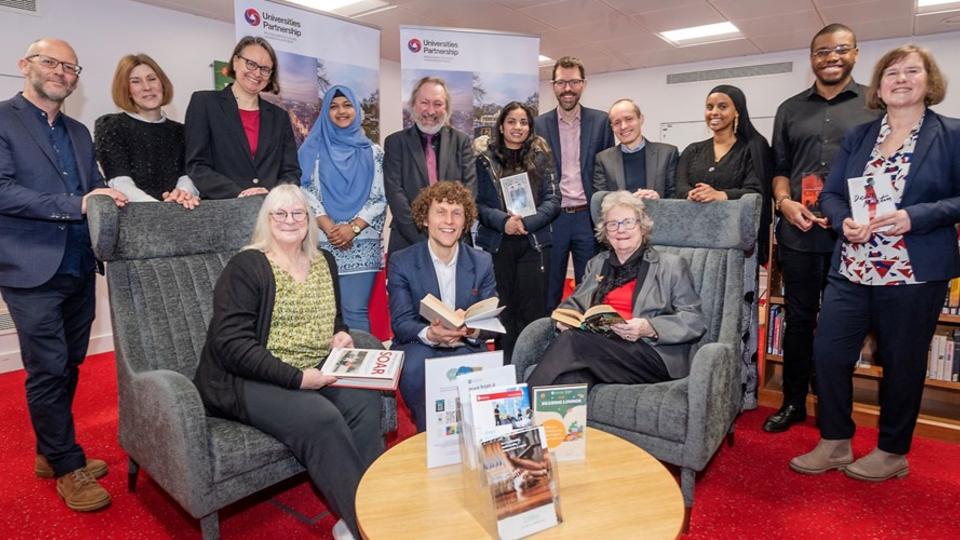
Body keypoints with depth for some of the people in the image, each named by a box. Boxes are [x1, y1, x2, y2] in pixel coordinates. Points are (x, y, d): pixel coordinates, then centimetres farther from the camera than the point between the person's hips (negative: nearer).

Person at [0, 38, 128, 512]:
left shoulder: (78, 132, 15)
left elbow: (96, 189, 13)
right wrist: (77, 205, -23)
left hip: (80, 270, 6)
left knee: (68, 367, 14)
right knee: (49, 371, 0)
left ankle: (51, 454, 31)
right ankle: (68, 468, 15)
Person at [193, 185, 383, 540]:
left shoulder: (324, 262, 12)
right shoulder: (246, 267, -8)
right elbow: (231, 345, -16)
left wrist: (340, 335, 2)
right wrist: (296, 377, -23)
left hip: (315, 372, 6)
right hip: (249, 380, -5)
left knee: (364, 400, -24)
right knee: (321, 417, -31)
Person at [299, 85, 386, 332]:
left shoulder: (372, 152, 11)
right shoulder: (312, 149, 10)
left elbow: (380, 198, 3)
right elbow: (305, 193, 0)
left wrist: (353, 228, -11)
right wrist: (330, 228, -13)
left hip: (362, 245, 0)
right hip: (323, 244, 0)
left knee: (356, 310, -4)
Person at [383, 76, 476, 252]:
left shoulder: (461, 141, 7)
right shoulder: (395, 142, 3)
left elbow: (469, 188, -1)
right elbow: (395, 193, -6)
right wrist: (423, 238, -15)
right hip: (408, 241, -1)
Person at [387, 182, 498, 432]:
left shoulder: (483, 262, 6)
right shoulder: (401, 262, -1)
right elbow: (400, 322, -7)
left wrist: (473, 329, -23)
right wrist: (430, 334, -30)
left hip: (466, 347, 1)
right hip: (418, 347, 0)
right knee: (415, 365, -34)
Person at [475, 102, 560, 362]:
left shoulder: (541, 157, 7)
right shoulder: (485, 158, 5)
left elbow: (553, 199, 2)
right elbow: (478, 201, 1)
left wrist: (526, 222, -13)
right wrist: (503, 221, -15)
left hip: (534, 242, 0)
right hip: (496, 242, 0)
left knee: (532, 308, -1)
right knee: (502, 308, 4)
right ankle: (503, 366, 16)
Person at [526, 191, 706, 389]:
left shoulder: (671, 265, 12)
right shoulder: (597, 264, 26)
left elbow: (694, 321, 3)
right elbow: (572, 303, 25)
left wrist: (649, 328, -15)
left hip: (650, 351, -3)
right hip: (595, 343, 3)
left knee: (571, 341, -31)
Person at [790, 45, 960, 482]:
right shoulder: (858, 137, 12)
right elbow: (830, 193, 8)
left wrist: (914, 217, -19)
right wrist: (844, 222, -11)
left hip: (914, 273, -3)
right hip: (851, 269, 4)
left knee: (901, 364, 8)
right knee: (828, 353, 1)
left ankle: (892, 454, 27)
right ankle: (834, 444, 19)